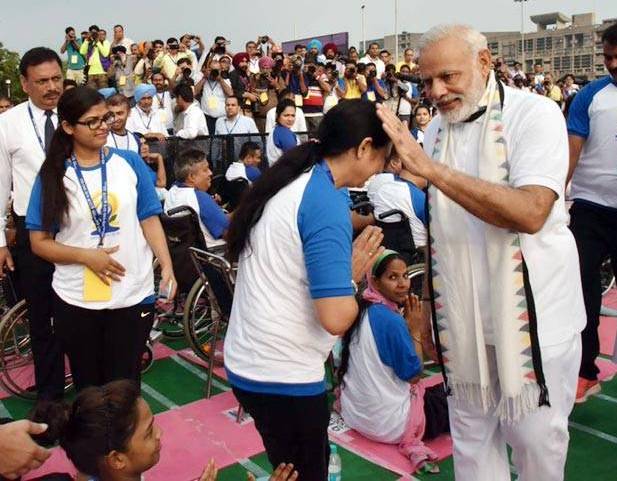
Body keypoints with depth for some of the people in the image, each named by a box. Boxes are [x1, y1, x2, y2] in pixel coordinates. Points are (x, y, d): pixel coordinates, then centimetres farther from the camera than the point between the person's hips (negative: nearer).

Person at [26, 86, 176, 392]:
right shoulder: (52, 176, -3)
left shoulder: (130, 163, 0)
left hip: (133, 295, 0)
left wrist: (167, 266, -13)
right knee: (87, 388, 16)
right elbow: (39, 242, -1)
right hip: (76, 301, 0)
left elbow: (149, 219, 1)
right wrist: (87, 256, -17)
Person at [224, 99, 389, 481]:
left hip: (245, 364, 8)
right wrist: (352, 276, -8)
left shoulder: (284, 183, 5)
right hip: (285, 376, -8)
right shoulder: (327, 202, -21)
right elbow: (336, 317, -27)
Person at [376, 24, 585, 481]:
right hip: (462, 314, 5)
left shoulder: (534, 113, -12)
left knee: (536, 436, 11)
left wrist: (431, 168, -30)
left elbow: (530, 212, -28)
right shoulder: (436, 128, 4)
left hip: (530, 312, -4)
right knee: (471, 436, 16)